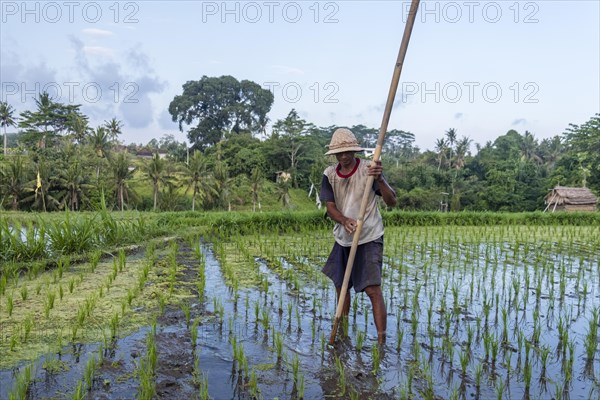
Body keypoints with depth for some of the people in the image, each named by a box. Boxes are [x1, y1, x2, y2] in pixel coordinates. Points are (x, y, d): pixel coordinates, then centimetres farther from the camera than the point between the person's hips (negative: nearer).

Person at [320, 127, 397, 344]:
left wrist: (379, 180, -38)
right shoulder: (330, 174, -1)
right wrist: (344, 220, -28)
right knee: (340, 285, 17)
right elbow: (330, 207, -6)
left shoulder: (368, 169, -14)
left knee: (373, 289, -14)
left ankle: (381, 341, -9)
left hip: (369, 239, -5)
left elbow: (392, 202, -20)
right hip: (343, 239, 6)